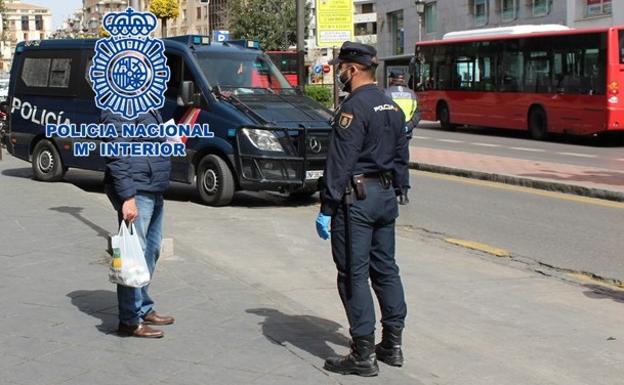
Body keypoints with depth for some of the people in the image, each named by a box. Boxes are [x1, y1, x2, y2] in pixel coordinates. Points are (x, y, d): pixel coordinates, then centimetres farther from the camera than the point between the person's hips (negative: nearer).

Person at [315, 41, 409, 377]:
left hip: (356, 198, -9)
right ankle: (392, 344, 21)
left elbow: (339, 163, -18)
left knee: (354, 274, -3)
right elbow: (401, 159, 17)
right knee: (385, 269, 14)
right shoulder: (392, 108, 13)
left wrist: (326, 208, -16)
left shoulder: (353, 107, -15)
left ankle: (363, 354, -1)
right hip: (386, 196, 9)